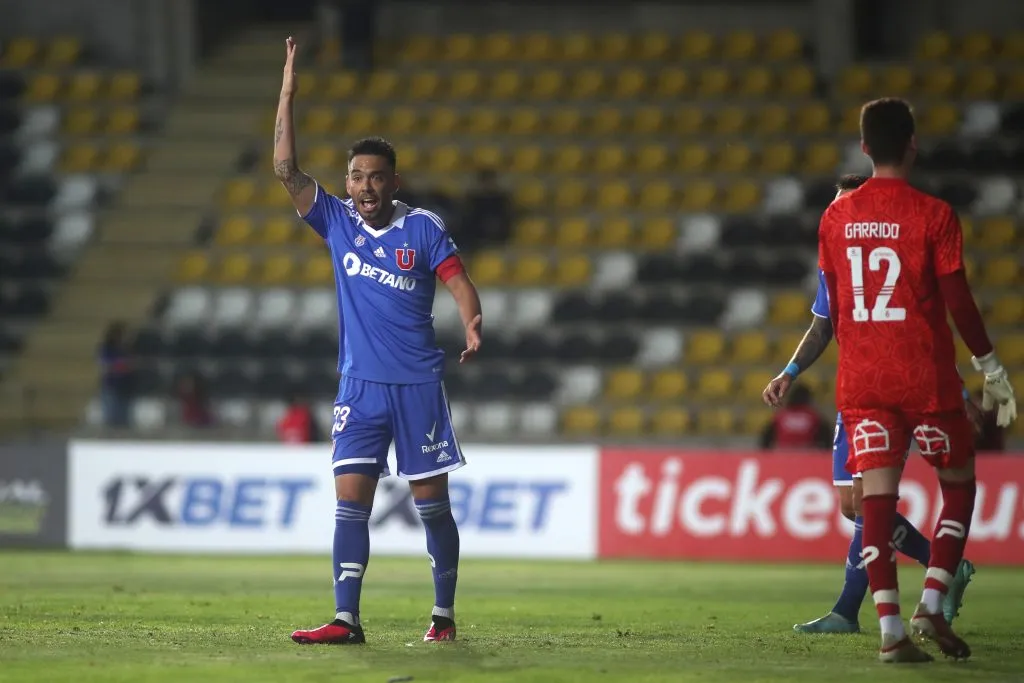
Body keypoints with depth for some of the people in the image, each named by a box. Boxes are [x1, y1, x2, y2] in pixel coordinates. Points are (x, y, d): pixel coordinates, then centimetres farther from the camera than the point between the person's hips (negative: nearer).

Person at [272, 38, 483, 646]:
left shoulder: (423, 228, -3)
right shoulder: (337, 221, 4)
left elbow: (459, 281, -8)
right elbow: (287, 169, -2)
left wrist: (473, 325, -29)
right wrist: (288, 94, -8)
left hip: (419, 383, -2)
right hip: (360, 385, 2)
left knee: (432, 501, 3)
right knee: (350, 498, -8)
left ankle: (444, 614, 15)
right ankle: (346, 620, -11)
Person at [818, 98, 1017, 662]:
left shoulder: (836, 217, 5)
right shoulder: (932, 215, -9)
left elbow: (834, 309, 11)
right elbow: (959, 303, -9)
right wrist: (992, 371, 1)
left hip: (860, 381, 3)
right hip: (926, 376, -3)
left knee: (877, 498, 1)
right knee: (959, 484, 13)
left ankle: (890, 629, -7)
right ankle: (931, 605, -1)